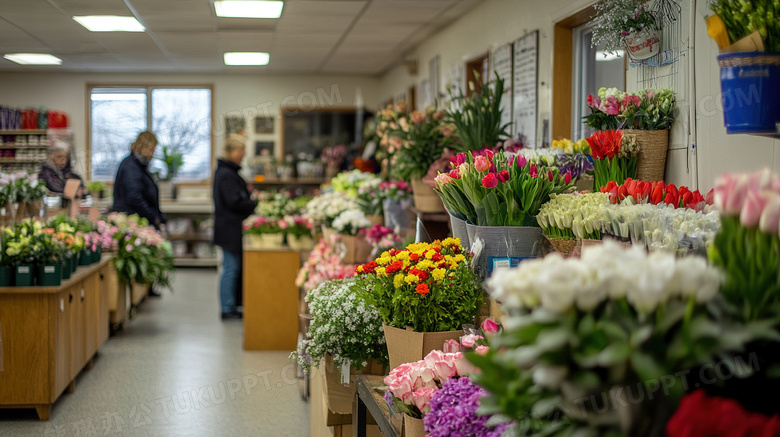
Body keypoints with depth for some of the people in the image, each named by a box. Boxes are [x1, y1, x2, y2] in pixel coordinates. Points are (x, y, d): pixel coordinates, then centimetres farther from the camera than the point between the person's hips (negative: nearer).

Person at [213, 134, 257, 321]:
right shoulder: (226, 174, -18)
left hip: (230, 228, 11)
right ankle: (228, 309, 2)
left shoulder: (225, 171, 15)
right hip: (230, 229, -11)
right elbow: (234, 202, -22)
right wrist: (254, 202, -11)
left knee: (233, 267, 14)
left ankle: (230, 307, 20)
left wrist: (250, 199, 8)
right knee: (231, 268, -4)